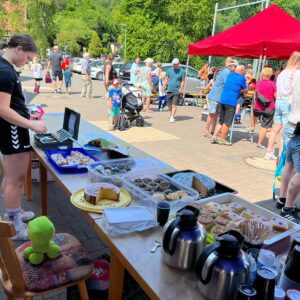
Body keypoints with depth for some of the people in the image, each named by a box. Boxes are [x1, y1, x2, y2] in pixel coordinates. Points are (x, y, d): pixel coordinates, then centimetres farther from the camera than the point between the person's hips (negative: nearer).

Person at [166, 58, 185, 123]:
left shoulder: (182, 71, -1)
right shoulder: (169, 70, 8)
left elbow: (183, 81, -2)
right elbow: (167, 79, 12)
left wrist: (181, 89, -14)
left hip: (177, 91, -4)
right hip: (169, 90, 4)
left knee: (174, 104, -11)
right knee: (169, 104, 10)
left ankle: (172, 117, -9)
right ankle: (171, 114, 32)